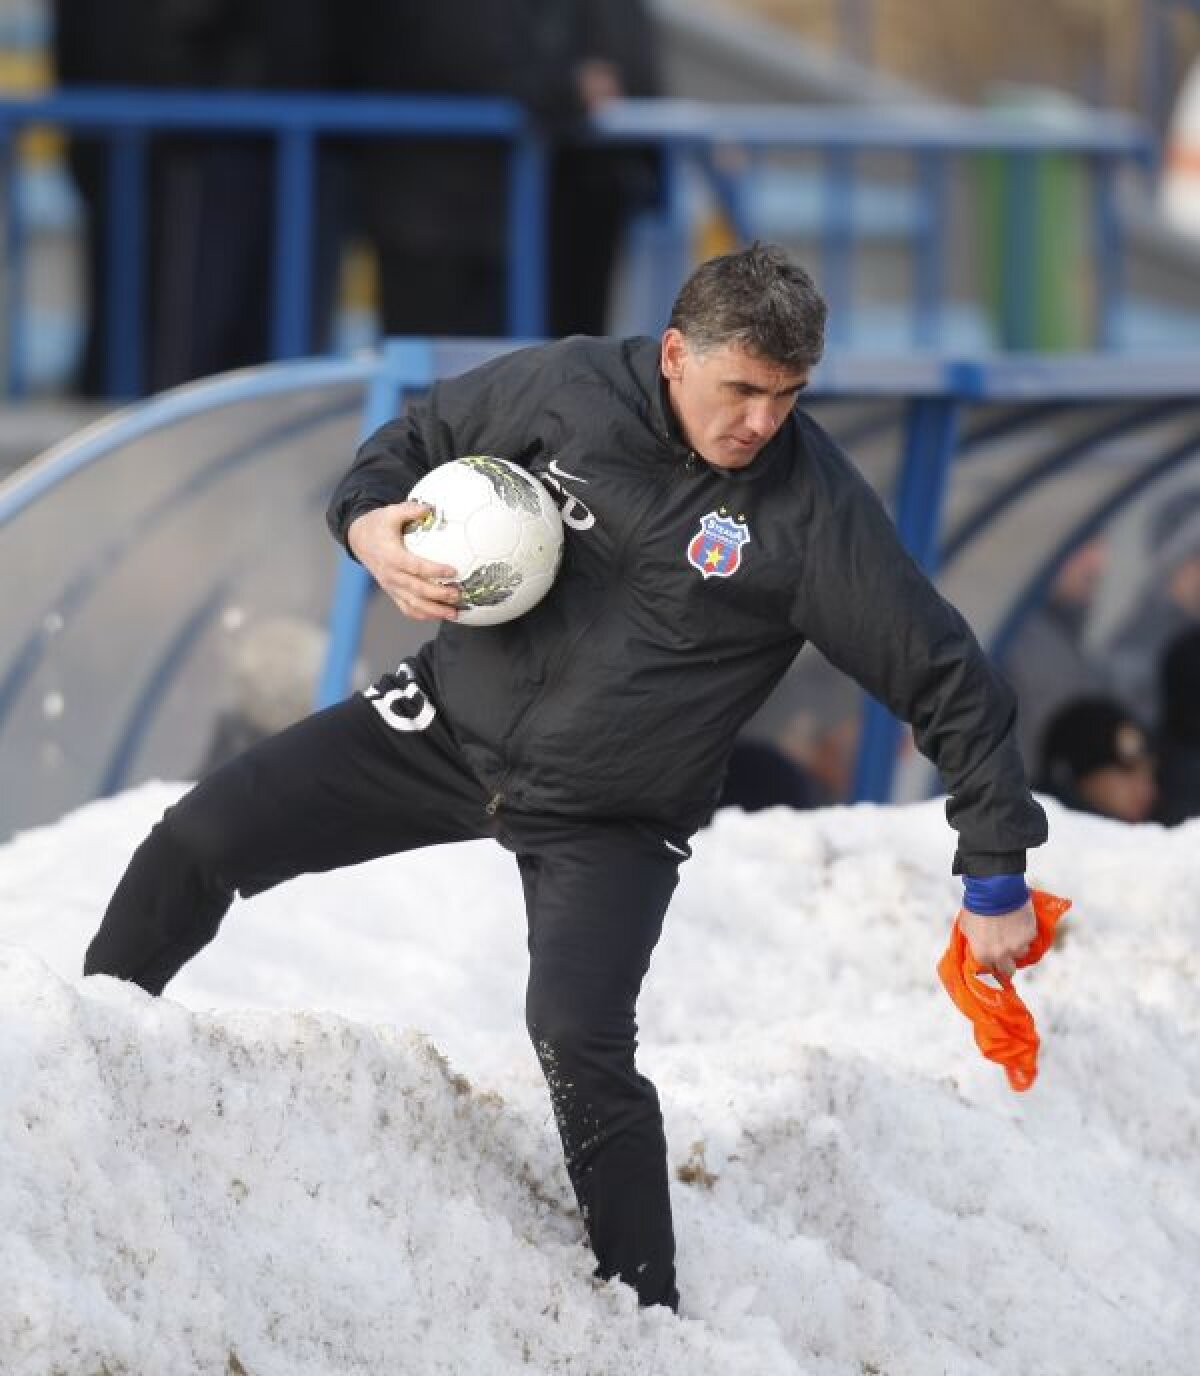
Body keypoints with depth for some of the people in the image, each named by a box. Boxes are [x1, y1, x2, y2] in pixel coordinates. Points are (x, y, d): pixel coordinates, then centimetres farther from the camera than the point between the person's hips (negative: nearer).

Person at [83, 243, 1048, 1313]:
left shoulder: (816, 507, -19)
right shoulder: (564, 387, -12)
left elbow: (946, 680, -14)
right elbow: (413, 443, 6)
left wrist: (997, 876, -15)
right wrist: (372, 527, -17)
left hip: (607, 822, -3)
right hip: (446, 724, 3)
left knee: (581, 1050, -23)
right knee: (197, 844, -3)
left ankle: (644, 1315, -7)